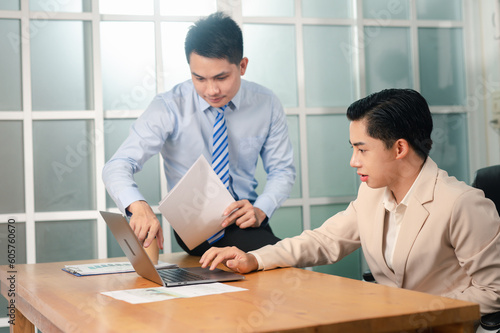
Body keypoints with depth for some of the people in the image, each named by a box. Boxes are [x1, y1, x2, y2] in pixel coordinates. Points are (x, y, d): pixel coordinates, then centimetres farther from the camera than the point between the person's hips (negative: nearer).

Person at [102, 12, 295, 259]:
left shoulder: (267, 104, -2)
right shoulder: (169, 108, -12)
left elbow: (282, 170, 7)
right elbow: (117, 167, -20)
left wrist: (260, 210, -15)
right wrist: (138, 205, -43)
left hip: (244, 220, 5)